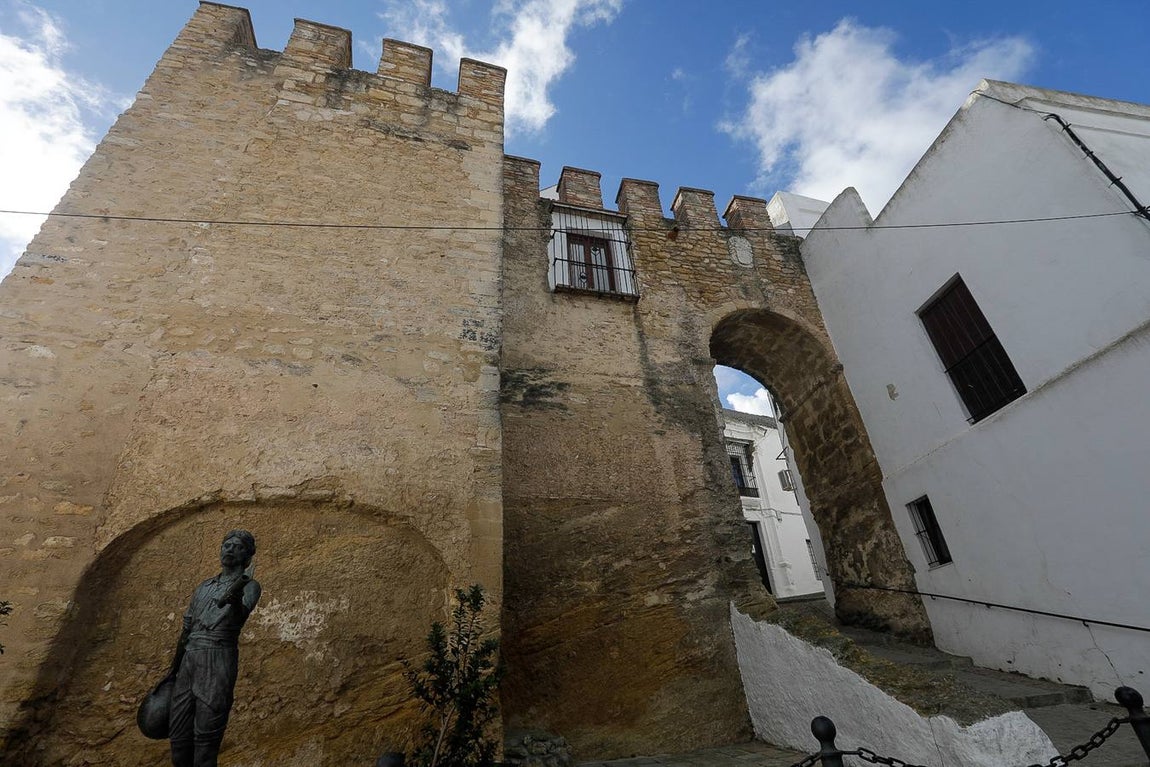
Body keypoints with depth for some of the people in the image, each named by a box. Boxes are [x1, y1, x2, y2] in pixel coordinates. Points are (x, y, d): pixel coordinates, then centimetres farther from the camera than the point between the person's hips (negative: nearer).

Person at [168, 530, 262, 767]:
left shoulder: (249, 586, -1)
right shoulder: (203, 587, 19)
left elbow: (242, 614, -23)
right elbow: (186, 630, 25)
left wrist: (236, 601, -46)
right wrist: (173, 670, 25)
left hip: (218, 660, -6)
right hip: (189, 660, 6)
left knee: (206, 733, -5)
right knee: (178, 731, 9)